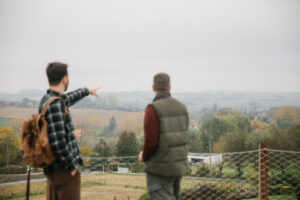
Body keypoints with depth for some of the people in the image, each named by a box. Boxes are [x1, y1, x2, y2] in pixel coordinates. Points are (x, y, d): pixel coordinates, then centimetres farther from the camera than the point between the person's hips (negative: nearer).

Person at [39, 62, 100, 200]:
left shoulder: (47, 99, 9)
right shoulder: (55, 104, -20)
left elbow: (67, 99, 32)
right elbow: (57, 141, -25)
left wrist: (87, 91, 47)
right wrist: (71, 166, -15)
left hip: (53, 168, 10)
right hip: (64, 168, -10)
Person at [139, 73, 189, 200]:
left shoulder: (153, 109, -19)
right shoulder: (181, 107, 4)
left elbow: (151, 141, -24)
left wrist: (144, 156, -2)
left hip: (160, 168, -7)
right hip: (178, 165, 7)